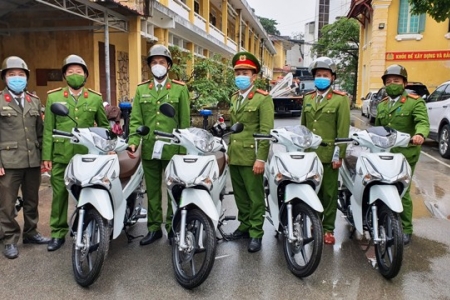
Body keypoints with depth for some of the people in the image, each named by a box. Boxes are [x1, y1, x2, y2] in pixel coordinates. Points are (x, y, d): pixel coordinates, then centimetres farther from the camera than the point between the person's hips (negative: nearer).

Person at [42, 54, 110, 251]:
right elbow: (48, 129, 4)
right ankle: (58, 233, 19)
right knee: (59, 195, 6)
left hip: (87, 155, 0)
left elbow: (104, 125, 15)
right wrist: (46, 156, 0)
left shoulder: (95, 98, 8)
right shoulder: (53, 97, 7)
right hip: (61, 155, 0)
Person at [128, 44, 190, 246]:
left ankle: (173, 227, 19)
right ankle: (154, 228, 23)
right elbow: (135, 119, 5)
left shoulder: (180, 89, 4)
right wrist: (133, 141, -11)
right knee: (152, 191, 11)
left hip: (172, 150, -2)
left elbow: (185, 122, 1)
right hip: (149, 150, 3)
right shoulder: (141, 90, 12)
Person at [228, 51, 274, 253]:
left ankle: (256, 233, 12)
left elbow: (266, 131, -13)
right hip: (234, 156, 7)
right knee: (240, 196, 16)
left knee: (255, 197, 2)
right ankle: (244, 225, 30)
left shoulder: (263, 99, -6)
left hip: (251, 156, -7)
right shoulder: (234, 98, 17)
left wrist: (261, 158, -19)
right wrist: (229, 150, 14)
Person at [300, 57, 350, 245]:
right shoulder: (307, 98, 15)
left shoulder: (340, 99, 0)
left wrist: (339, 155, -11)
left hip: (328, 154, -4)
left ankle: (328, 229, 15)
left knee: (329, 193, 4)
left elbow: (343, 130, -6)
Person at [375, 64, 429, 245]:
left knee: (402, 194, -3)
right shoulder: (381, 105, 19)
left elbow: (422, 121, -18)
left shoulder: (415, 102, -1)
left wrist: (420, 134, -39)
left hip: (405, 156, -5)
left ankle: (406, 230, 11)